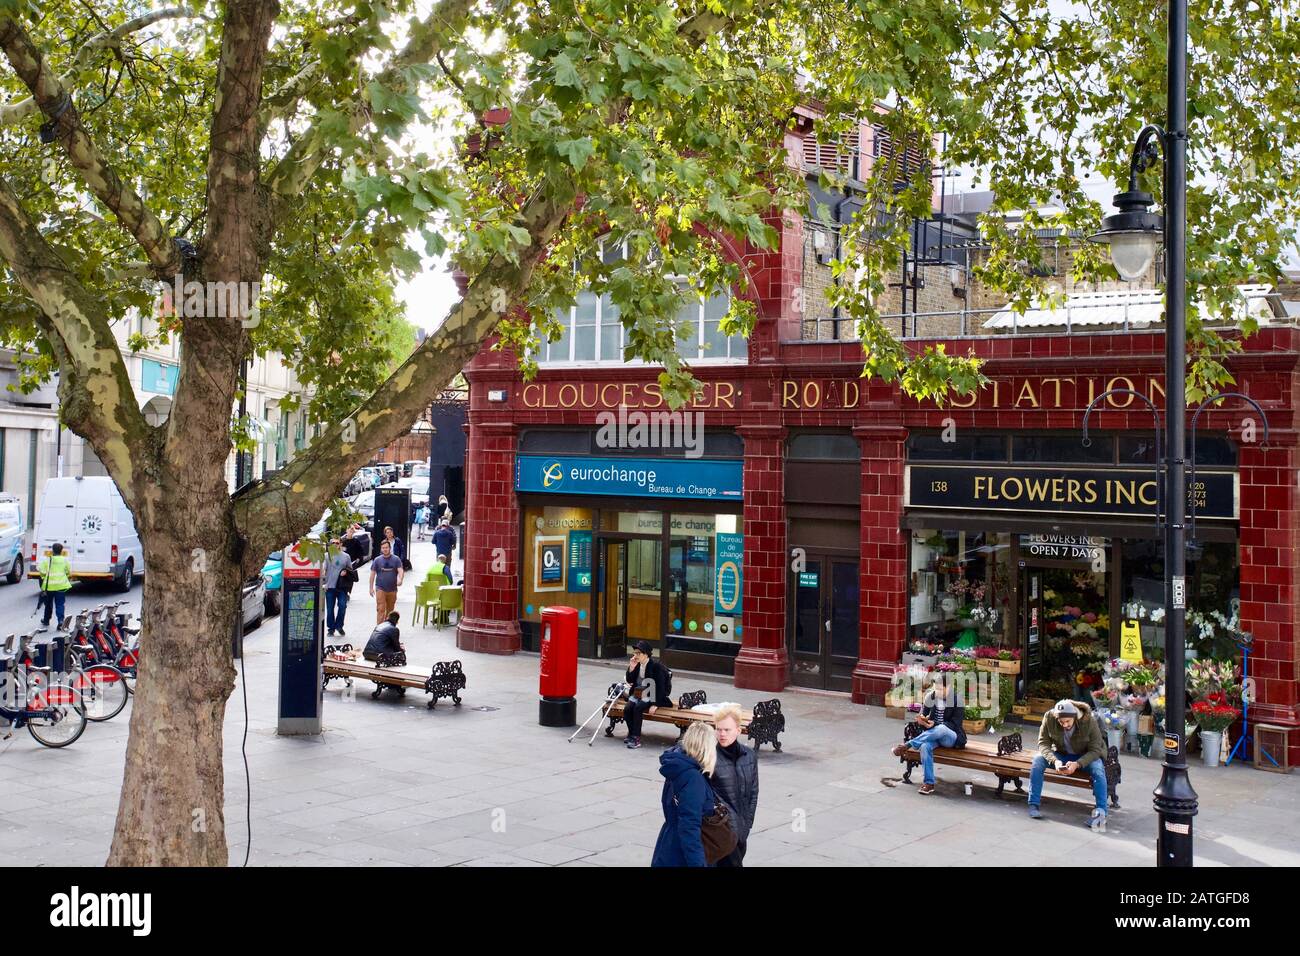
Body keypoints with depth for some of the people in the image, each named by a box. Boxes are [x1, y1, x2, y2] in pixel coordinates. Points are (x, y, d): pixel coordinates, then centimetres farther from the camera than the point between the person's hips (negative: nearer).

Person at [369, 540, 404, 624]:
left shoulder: (396, 559, 2)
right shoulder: (377, 560, 3)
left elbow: (400, 570, -10)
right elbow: (372, 574, 7)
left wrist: (400, 579, -31)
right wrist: (371, 588, 3)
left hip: (392, 589, 1)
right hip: (380, 589, -1)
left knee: (390, 610, 12)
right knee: (381, 609, -11)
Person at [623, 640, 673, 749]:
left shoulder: (656, 666, -16)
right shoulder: (637, 664, 4)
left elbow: (660, 686, -17)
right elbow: (630, 681, 7)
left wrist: (655, 705, -23)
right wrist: (632, 667, -10)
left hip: (652, 696, -6)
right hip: (639, 694, 6)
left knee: (638, 708, -31)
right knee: (627, 709, -20)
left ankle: (636, 738, -23)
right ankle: (631, 733, 3)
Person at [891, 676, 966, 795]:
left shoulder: (958, 699, -10)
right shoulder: (930, 696, 1)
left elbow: (955, 724, -13)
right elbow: (923, 713, 10)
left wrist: (934, 724, -26)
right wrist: (922, 719, -15)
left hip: (951, 737, -3)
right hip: (932, 735, 3)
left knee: (941, 728, -39)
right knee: (925, 746, -34)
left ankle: (907, 745, -30)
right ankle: (928, 783, -32)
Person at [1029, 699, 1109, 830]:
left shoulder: (1088, 721, -26)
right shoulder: (1049, 718, -21)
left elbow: (1095, 749, -21)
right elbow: (1043, 743, -15)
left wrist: (1077, 764, -38)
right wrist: (1054, 761, -35)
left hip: (1085, 756, -2)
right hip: (1060, 755, 2)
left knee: (1098, 769, -33)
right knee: (1038, 760, -24)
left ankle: (1100, 812, -31)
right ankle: (1033, 805, -18)